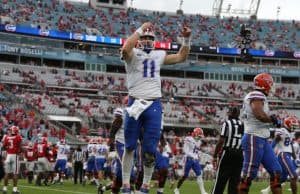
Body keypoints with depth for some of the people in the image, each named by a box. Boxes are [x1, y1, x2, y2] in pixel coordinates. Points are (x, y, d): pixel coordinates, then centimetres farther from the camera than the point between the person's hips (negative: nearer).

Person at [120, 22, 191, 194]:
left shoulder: (158, 56, 14)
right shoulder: (133, 54, -2)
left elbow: (181, 57, 22)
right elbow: (126, 48, -26)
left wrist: (187, 39, 9)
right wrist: (141, 29, -18)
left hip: (154, 105, 4)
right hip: (136, 103, -3)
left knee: (150, 150, 2)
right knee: (130, 147, 4)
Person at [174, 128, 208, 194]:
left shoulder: (198, 142, 12)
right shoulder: (189, 140, -12)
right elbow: (185, 151, -17)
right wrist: (193, 156, -26)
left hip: (195, 160, 6)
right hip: (189, 159, -6)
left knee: (199, 175, -3)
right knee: (185, 175, 0)